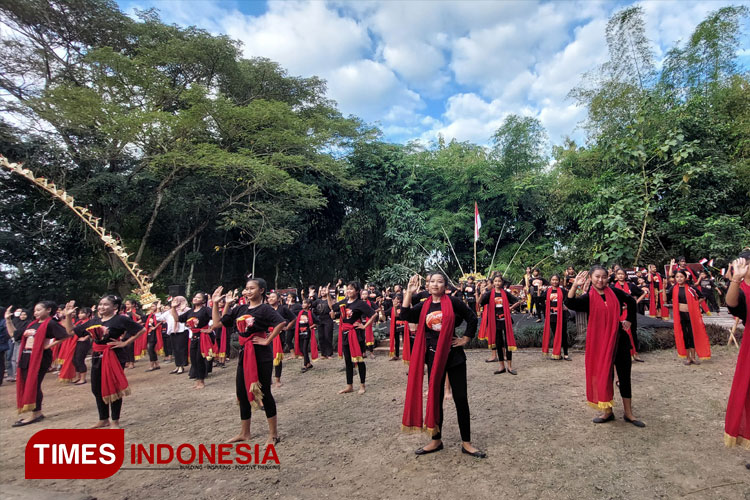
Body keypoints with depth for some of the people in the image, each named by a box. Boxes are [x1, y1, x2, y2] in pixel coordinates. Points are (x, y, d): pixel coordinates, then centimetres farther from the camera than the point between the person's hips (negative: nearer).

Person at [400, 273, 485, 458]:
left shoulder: (453, 302, -6)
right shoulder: (424, 306, 3)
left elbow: (472, 318, -1)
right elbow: (405, 315, -12)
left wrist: (466, 339, -1)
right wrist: (409, 293, -15)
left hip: (454, 355, -3)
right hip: (434, 357, 3)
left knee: (461, 398, 3)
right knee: (435, 398, 11)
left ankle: (466, 443, 17)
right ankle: (436, 440, 26)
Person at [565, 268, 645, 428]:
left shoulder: (615, 293, -1)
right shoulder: (588, 298, -7)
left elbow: (631, 301, 19)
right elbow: (569, 304, -26)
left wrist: (629, 320, 12)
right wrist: (575, 286, -37)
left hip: (619, 339, 2)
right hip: (599, 341, -1)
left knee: (624, 375, 7)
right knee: (603, 375, 8)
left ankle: (628, 412, 20)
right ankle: (607, 411, 21)